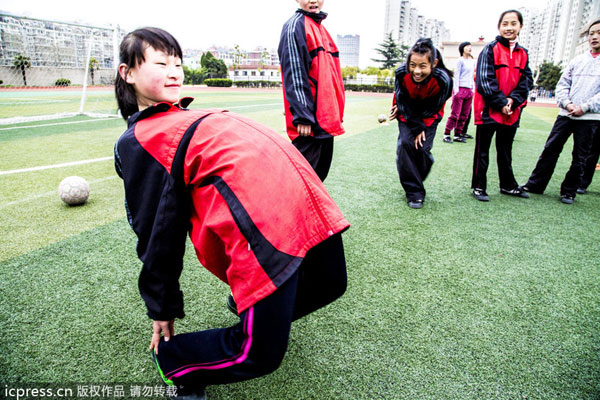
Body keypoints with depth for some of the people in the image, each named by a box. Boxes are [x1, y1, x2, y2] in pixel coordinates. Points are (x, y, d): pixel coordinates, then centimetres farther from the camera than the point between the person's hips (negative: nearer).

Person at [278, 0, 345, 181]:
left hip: (326, 118, 9)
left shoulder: (320, 27, 21)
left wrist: (335, 115, 22)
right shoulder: (295, 25, -7)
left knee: (320, 171, 16)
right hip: (309, 122, -9)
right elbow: (294, 74, -16)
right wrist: (302, 117, -22)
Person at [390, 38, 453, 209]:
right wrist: (416, 127, -18)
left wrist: (423, 127, -14)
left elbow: (432, 109, -16)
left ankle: (416, 181, 18)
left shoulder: (443, 80, -31)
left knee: (423, 148, -13)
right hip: (407, 115, 1)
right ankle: (414, 193, -8)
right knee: (405, 144, -17)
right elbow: (403, 103, -18)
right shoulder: (402, 73, -28)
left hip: (429, 118, -1)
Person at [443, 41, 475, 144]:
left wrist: (473, 88, 15)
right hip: (460, 89, -7)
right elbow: (456, 75, -6)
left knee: (464, 115, 5)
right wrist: (456, 89, -13)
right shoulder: (460, 60, -3)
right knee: (455, 114, -8)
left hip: (469, 91, 7)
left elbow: (472, 76, 22)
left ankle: (457, 135, 10)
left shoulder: (472, 61, 17)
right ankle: (447, 134, -2)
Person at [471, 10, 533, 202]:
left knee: (505, 150, 16)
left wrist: (513, 100, -10)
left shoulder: (523, 53, 12)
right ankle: (479, 186, 11)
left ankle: (508, 185, 28)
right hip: (488, 110, -5)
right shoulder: (490, 49, -4)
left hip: (511, 112, 5)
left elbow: (526, 80, 7)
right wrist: (500, 103, -14)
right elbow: (485, 80, -11)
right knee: (482, 151, 2)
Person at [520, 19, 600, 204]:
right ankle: (535, 184, 11)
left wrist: (584, 107, -14)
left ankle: (569, 191, 16)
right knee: (550, 149, 2)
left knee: (580, 157, 4)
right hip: (566, 114, 3)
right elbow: (562, 84, 10)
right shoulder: (578, 60, 11)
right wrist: (567, 103, -6)